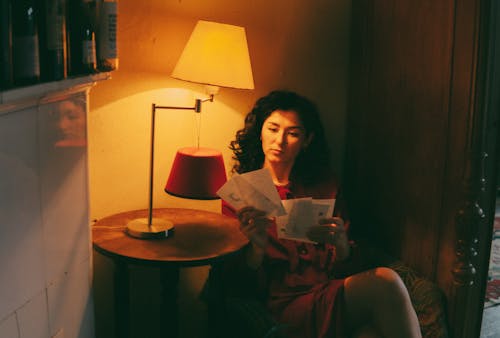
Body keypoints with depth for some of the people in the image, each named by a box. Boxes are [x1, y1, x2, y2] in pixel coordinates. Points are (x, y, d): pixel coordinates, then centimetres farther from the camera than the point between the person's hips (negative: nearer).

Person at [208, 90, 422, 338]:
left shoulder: (324, 187, 20)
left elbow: (349, 270, 10)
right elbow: (235, 287, 2)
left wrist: (342, 246, -13)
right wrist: (256, 249, -19)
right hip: (286, 304, -2)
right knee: (384, 283, -29)